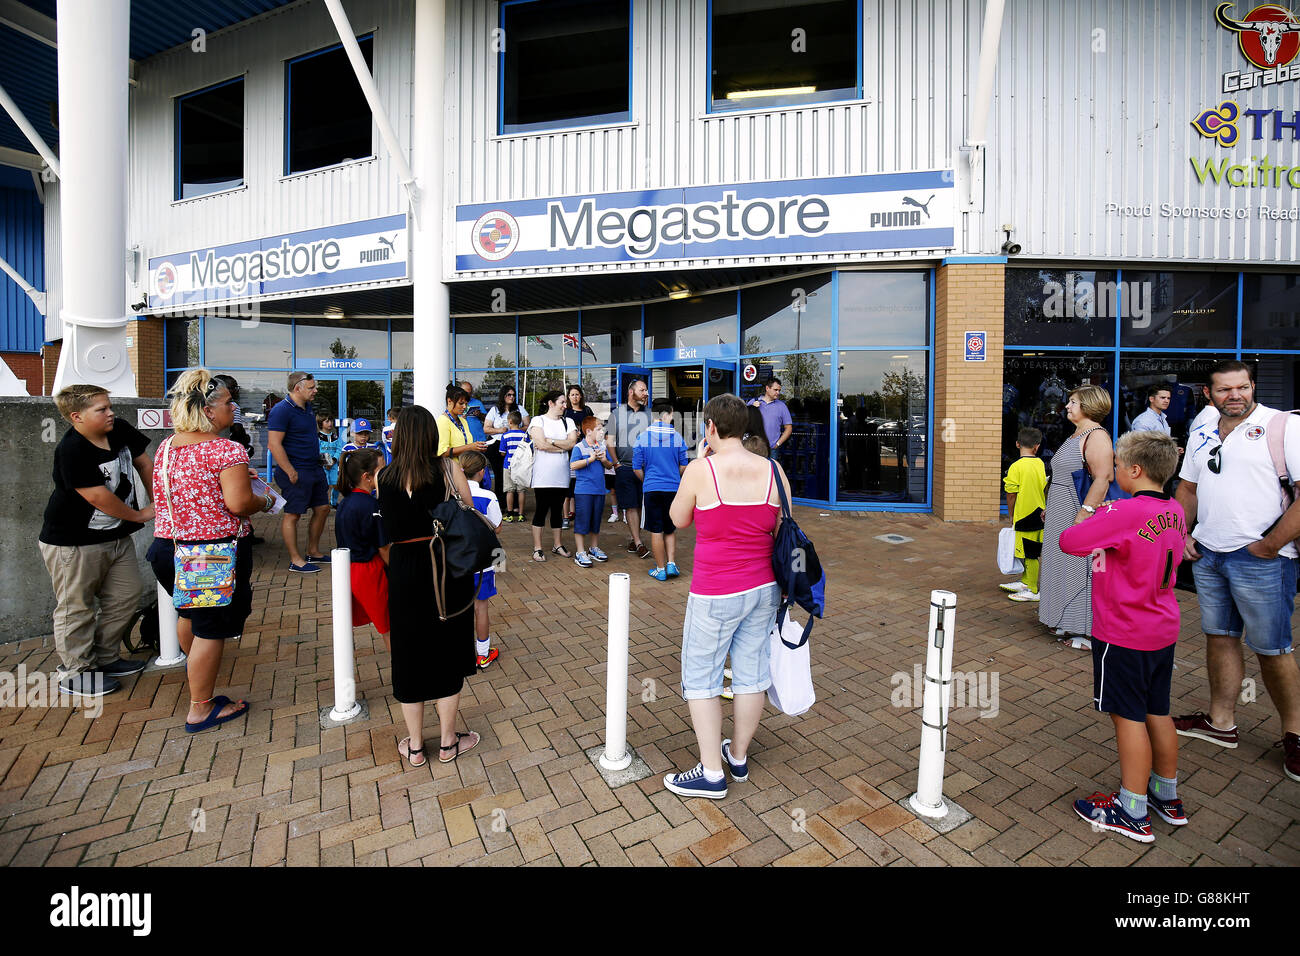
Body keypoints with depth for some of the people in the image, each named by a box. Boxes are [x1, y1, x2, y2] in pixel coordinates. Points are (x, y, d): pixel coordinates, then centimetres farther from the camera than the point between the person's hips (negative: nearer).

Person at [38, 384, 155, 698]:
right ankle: (74, 672, 20)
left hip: (116, 537, 8)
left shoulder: (120, 430, -2)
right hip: (72, 543, -7)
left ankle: (105, 658, 30)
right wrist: (140, 515, -8)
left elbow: (144, 464, 11)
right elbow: (98, 497, -21)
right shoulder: (71, 450, -23)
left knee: (125, 598, 13)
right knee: (76, 607, 5)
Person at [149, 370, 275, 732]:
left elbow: (162, 497, 19)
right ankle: (201, 709, 17)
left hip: (168, 547, 8)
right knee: (211, 628, 5)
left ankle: (194, 666, 59)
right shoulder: (227, 451, -19)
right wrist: (266, 501, -3)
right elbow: (238, 503, -25)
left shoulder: (166, 448, 6)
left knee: (189, 611, 32)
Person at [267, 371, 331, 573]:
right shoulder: (281, 411, -15)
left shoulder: (307, 407, 13)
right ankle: (295, 560, 9)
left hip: (315, 468, 9)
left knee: (322, 509, 14)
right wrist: (291, 472, -22)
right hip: (296, 473, -9)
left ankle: (313, 552, 27)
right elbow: (274, 444, -20)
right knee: (292, 514, 1)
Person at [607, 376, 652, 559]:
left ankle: (632, 539, 19)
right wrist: (616, 464, -1)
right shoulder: (617, 413, 5)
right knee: (630, 506, -4)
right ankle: (638, 543, -1)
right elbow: (609, 442, 5)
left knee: (640, 505, 5)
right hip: (624, 468, -2)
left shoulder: (649, 414, 9)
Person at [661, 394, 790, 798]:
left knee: (700, 676, 11)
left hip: (715, 594, -5)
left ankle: (711, 773, 18)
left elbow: (678, 520, 1)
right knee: (751, 673, 17)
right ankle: (739, 756, 36)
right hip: (763, 588, 5)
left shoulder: (701, 470, -16)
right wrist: (780, 588, 15)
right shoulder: (773, 471, -3)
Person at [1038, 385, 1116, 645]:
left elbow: (1103, 479, -24)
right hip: (1061, 516, 10)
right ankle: (1066, 621, 27)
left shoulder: (1096, 436, -15)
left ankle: (1091, 630, 6)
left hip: (1079, 516, -10)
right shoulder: (1076, 435, 16)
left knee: (1081, 569, -4)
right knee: (1065, 566, 15)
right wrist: (1050, 510, 22)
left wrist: (1085, 511, -28)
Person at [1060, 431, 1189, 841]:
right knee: (1157, 713, 20)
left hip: (1123, 635, -8)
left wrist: (1087, 520, -6)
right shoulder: (1174, 511, 4)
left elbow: (1069, 542, -27)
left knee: (1128, 716, 2)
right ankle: (1167, 798, 35)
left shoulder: (1124, 513, -24)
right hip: (1163, 629, 8)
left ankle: (1133, 812, 14)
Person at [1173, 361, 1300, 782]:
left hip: (1260, 558, -5)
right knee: (1219, 637, 13)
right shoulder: (1201, 436, 11)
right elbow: (1188, 488, 20)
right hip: (1207, 556, 6)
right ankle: (1221, 722, 25)